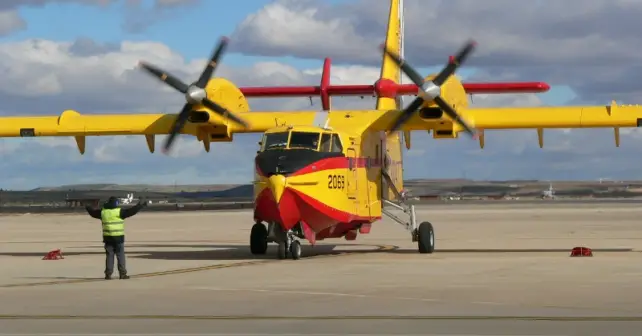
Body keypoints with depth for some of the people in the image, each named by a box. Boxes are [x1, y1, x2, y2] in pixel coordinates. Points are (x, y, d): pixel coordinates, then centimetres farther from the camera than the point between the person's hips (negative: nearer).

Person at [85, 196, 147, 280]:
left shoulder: (103, 212, 4)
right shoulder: (119, 211, -10)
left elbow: (93, 212, 20)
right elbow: (131, 211, -11)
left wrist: (88, 208, 42)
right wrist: (140, 205, -1)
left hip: (107, 238, 4)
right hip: (118, 238, -4)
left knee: (109, 256, 7)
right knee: (120, 255, 2)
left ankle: (108, 274, 3)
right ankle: (122, 274, 0)